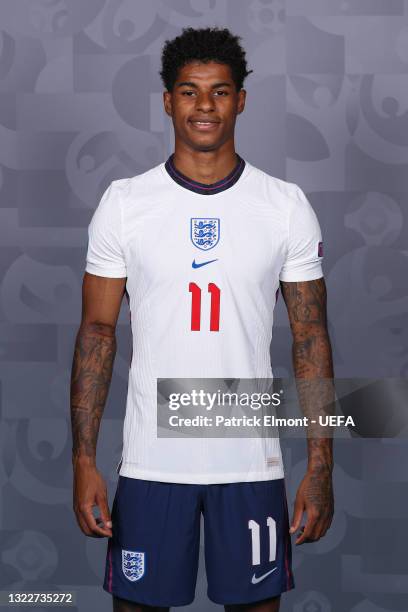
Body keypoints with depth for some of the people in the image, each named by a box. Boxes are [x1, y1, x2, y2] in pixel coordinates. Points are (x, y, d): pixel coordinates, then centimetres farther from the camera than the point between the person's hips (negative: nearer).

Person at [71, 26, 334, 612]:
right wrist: (84, 461, -5)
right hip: (151, 460, 0)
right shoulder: (124, 202, -1)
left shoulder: (287, 205, 0)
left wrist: (321, 466, -3)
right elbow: (97, 331, 1)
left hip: (251, 461, 1)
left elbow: (311, 336, 2)